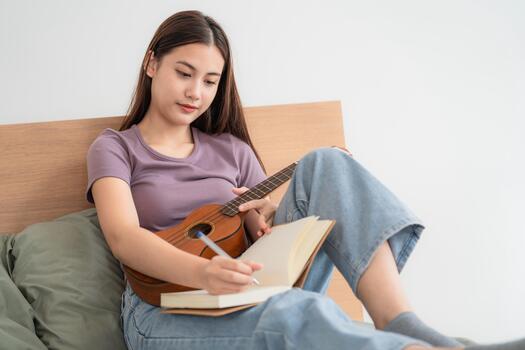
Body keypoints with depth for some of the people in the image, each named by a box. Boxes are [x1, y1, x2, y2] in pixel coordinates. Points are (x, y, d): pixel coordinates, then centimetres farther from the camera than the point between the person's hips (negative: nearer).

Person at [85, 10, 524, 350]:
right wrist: (203, 272, -36)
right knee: (298, 315, -40)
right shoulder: (114, 148, 5)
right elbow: (123, 236, -14)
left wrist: (266, 216, -12)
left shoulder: (232, 150, 18)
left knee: (325, 165, -17)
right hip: (168, 311, -4)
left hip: (251, 296, 4)